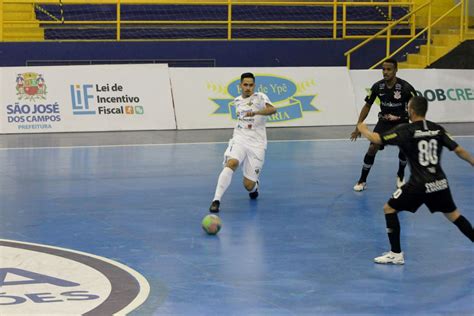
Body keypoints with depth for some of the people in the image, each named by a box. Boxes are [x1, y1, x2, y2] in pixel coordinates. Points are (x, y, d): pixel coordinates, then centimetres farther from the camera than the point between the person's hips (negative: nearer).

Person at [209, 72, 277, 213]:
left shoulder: (260, 97, -5)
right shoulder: (237, 101, 12)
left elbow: (272, 109, -27)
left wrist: (255, 112, -41)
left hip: (256, 144, -3)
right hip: (239, 140, 3)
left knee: (248, 185, -5)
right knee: (232, 163, -32)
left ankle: (254, 186, 35)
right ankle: (216, 200, -34)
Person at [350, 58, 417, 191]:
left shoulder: (405, 87, -22)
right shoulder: (377, 86, -14)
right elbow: (367, 106, -2)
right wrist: (358, 127, -5)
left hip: (401, 122, -1)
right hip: (384, 121, 1)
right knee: (372, 148, -12)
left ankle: (400, 176, 16)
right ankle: (362, 180, 1)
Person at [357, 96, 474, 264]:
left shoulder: (406, 130, -8)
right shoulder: (437, 129, 5)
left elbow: (376, 139, -12)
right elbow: (459, 150, 5)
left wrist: (363, 129, 9)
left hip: (419, 185, -5)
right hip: (440, 183, 5)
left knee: (389, 208, 11)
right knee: (453, 214, 23)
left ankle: (396, 254, 8)